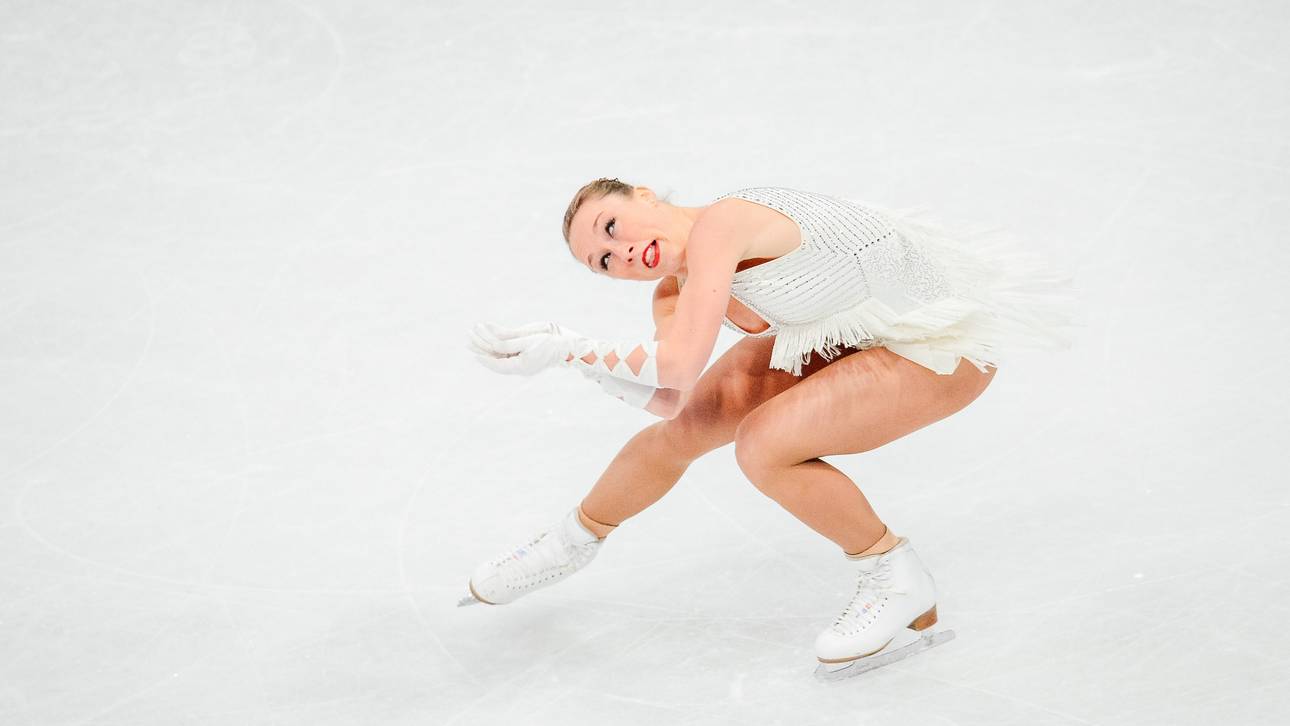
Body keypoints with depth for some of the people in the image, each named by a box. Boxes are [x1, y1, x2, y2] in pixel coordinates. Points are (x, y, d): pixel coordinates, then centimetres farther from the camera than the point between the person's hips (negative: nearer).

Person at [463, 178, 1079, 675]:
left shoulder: (719, 222, -29)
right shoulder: (676, 291, -3)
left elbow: (680, 365, -34)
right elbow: (669, 399, -13)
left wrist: (566, 349, -26)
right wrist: (572, 354, -24)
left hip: (945, 347, -9)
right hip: (844, 332, 9)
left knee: (763, 447, -24)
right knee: (681, 429, 7)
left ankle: (896, 582, -2)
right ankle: (573, 540, 35)